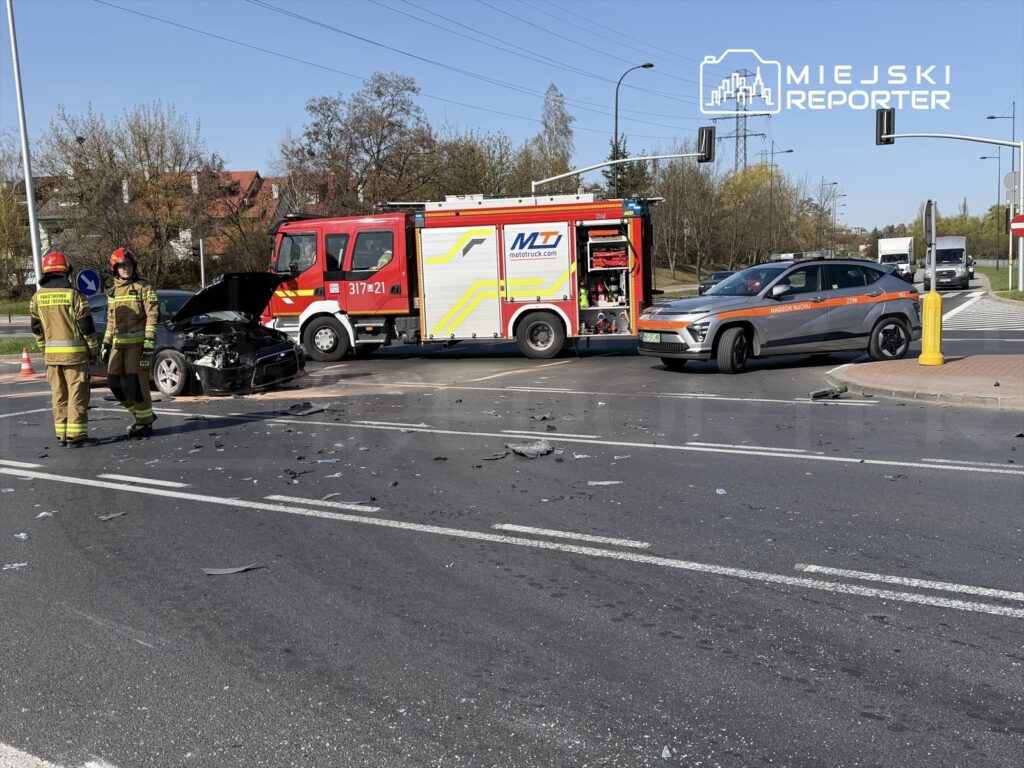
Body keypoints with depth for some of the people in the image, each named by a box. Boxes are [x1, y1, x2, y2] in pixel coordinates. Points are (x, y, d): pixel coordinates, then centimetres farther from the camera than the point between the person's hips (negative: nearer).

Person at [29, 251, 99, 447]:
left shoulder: (37, 297, 6)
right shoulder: (73, 294, -10)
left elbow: (36, 328, 11)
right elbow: (86, 326, -9)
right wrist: (93, 349, 2)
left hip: (51, 353, 5)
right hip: (74, 352, -5)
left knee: (59, 394, 12)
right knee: (77, 394, -1)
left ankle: (62, 434, 16)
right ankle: (76, 435, -2)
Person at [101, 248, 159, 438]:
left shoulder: (143, 288, -2)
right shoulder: (112, 293, 18)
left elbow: (152, 315, -9)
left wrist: (149, 341, -17)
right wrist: (106, 344, 19)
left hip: (137, 342, -7)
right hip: (118, 343, 7)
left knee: (136, 382, -10)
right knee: (115, 381, 4)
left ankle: (145, 423, 1)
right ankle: (143, 414, 18)